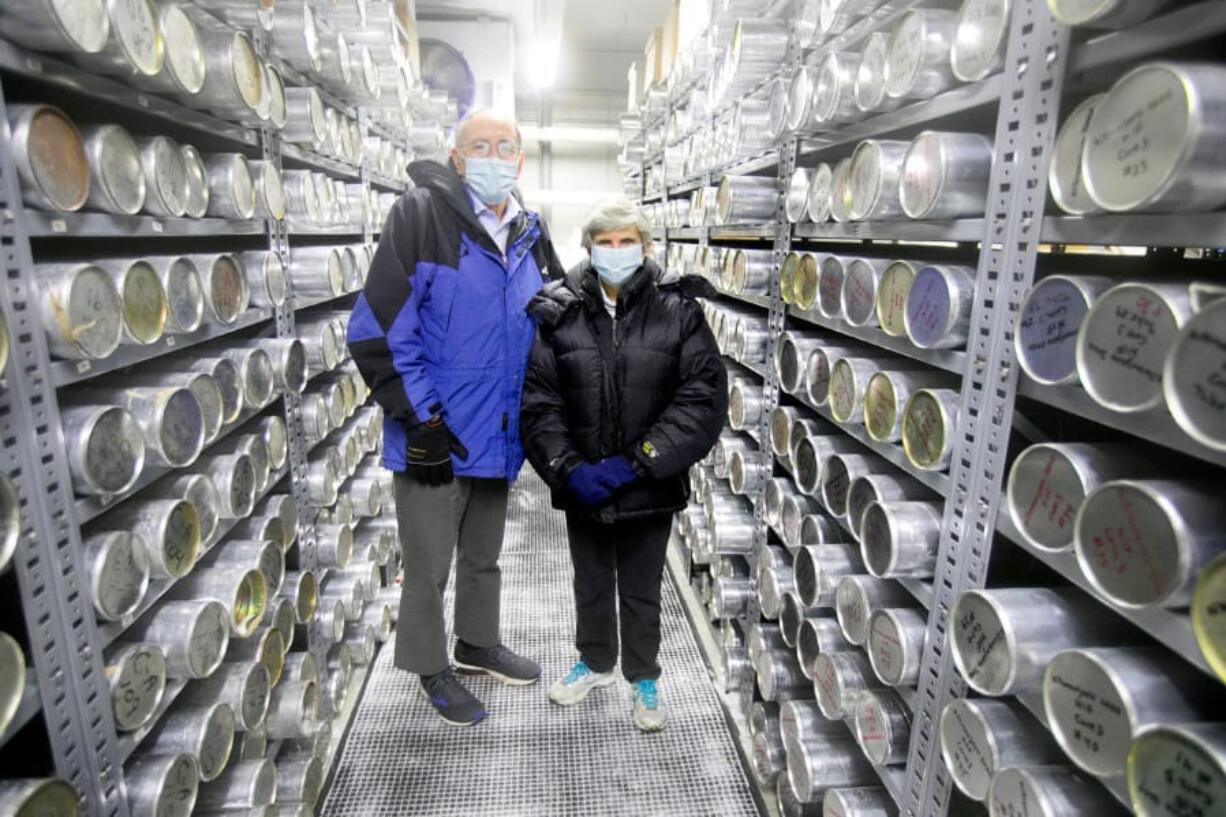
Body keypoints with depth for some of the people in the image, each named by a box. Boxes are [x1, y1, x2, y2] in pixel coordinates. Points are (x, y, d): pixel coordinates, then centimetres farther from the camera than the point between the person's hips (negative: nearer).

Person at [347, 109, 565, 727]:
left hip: (496, 436, 6)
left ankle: (478, 644, 45)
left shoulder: (529, 237, 8)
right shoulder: (421, 216, -12)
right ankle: (431, 668, 34)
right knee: (429, 566, 11)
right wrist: (422, 419, -18)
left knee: (484, 556, 23)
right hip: (435, 438, -6)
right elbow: (379, 327, -16)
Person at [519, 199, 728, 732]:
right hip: (581, 485, 2)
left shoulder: (678, 312, -8)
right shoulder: (558, 313, -5)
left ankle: (644, 679, 40)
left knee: (641, 589, 16)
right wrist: (568, 467, -16)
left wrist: (638, 461, -17)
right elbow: (537, 398, -5)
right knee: (590, 581, 22)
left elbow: (704, 395, -12)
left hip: (649, 487, -1)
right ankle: (595, 662, 47)